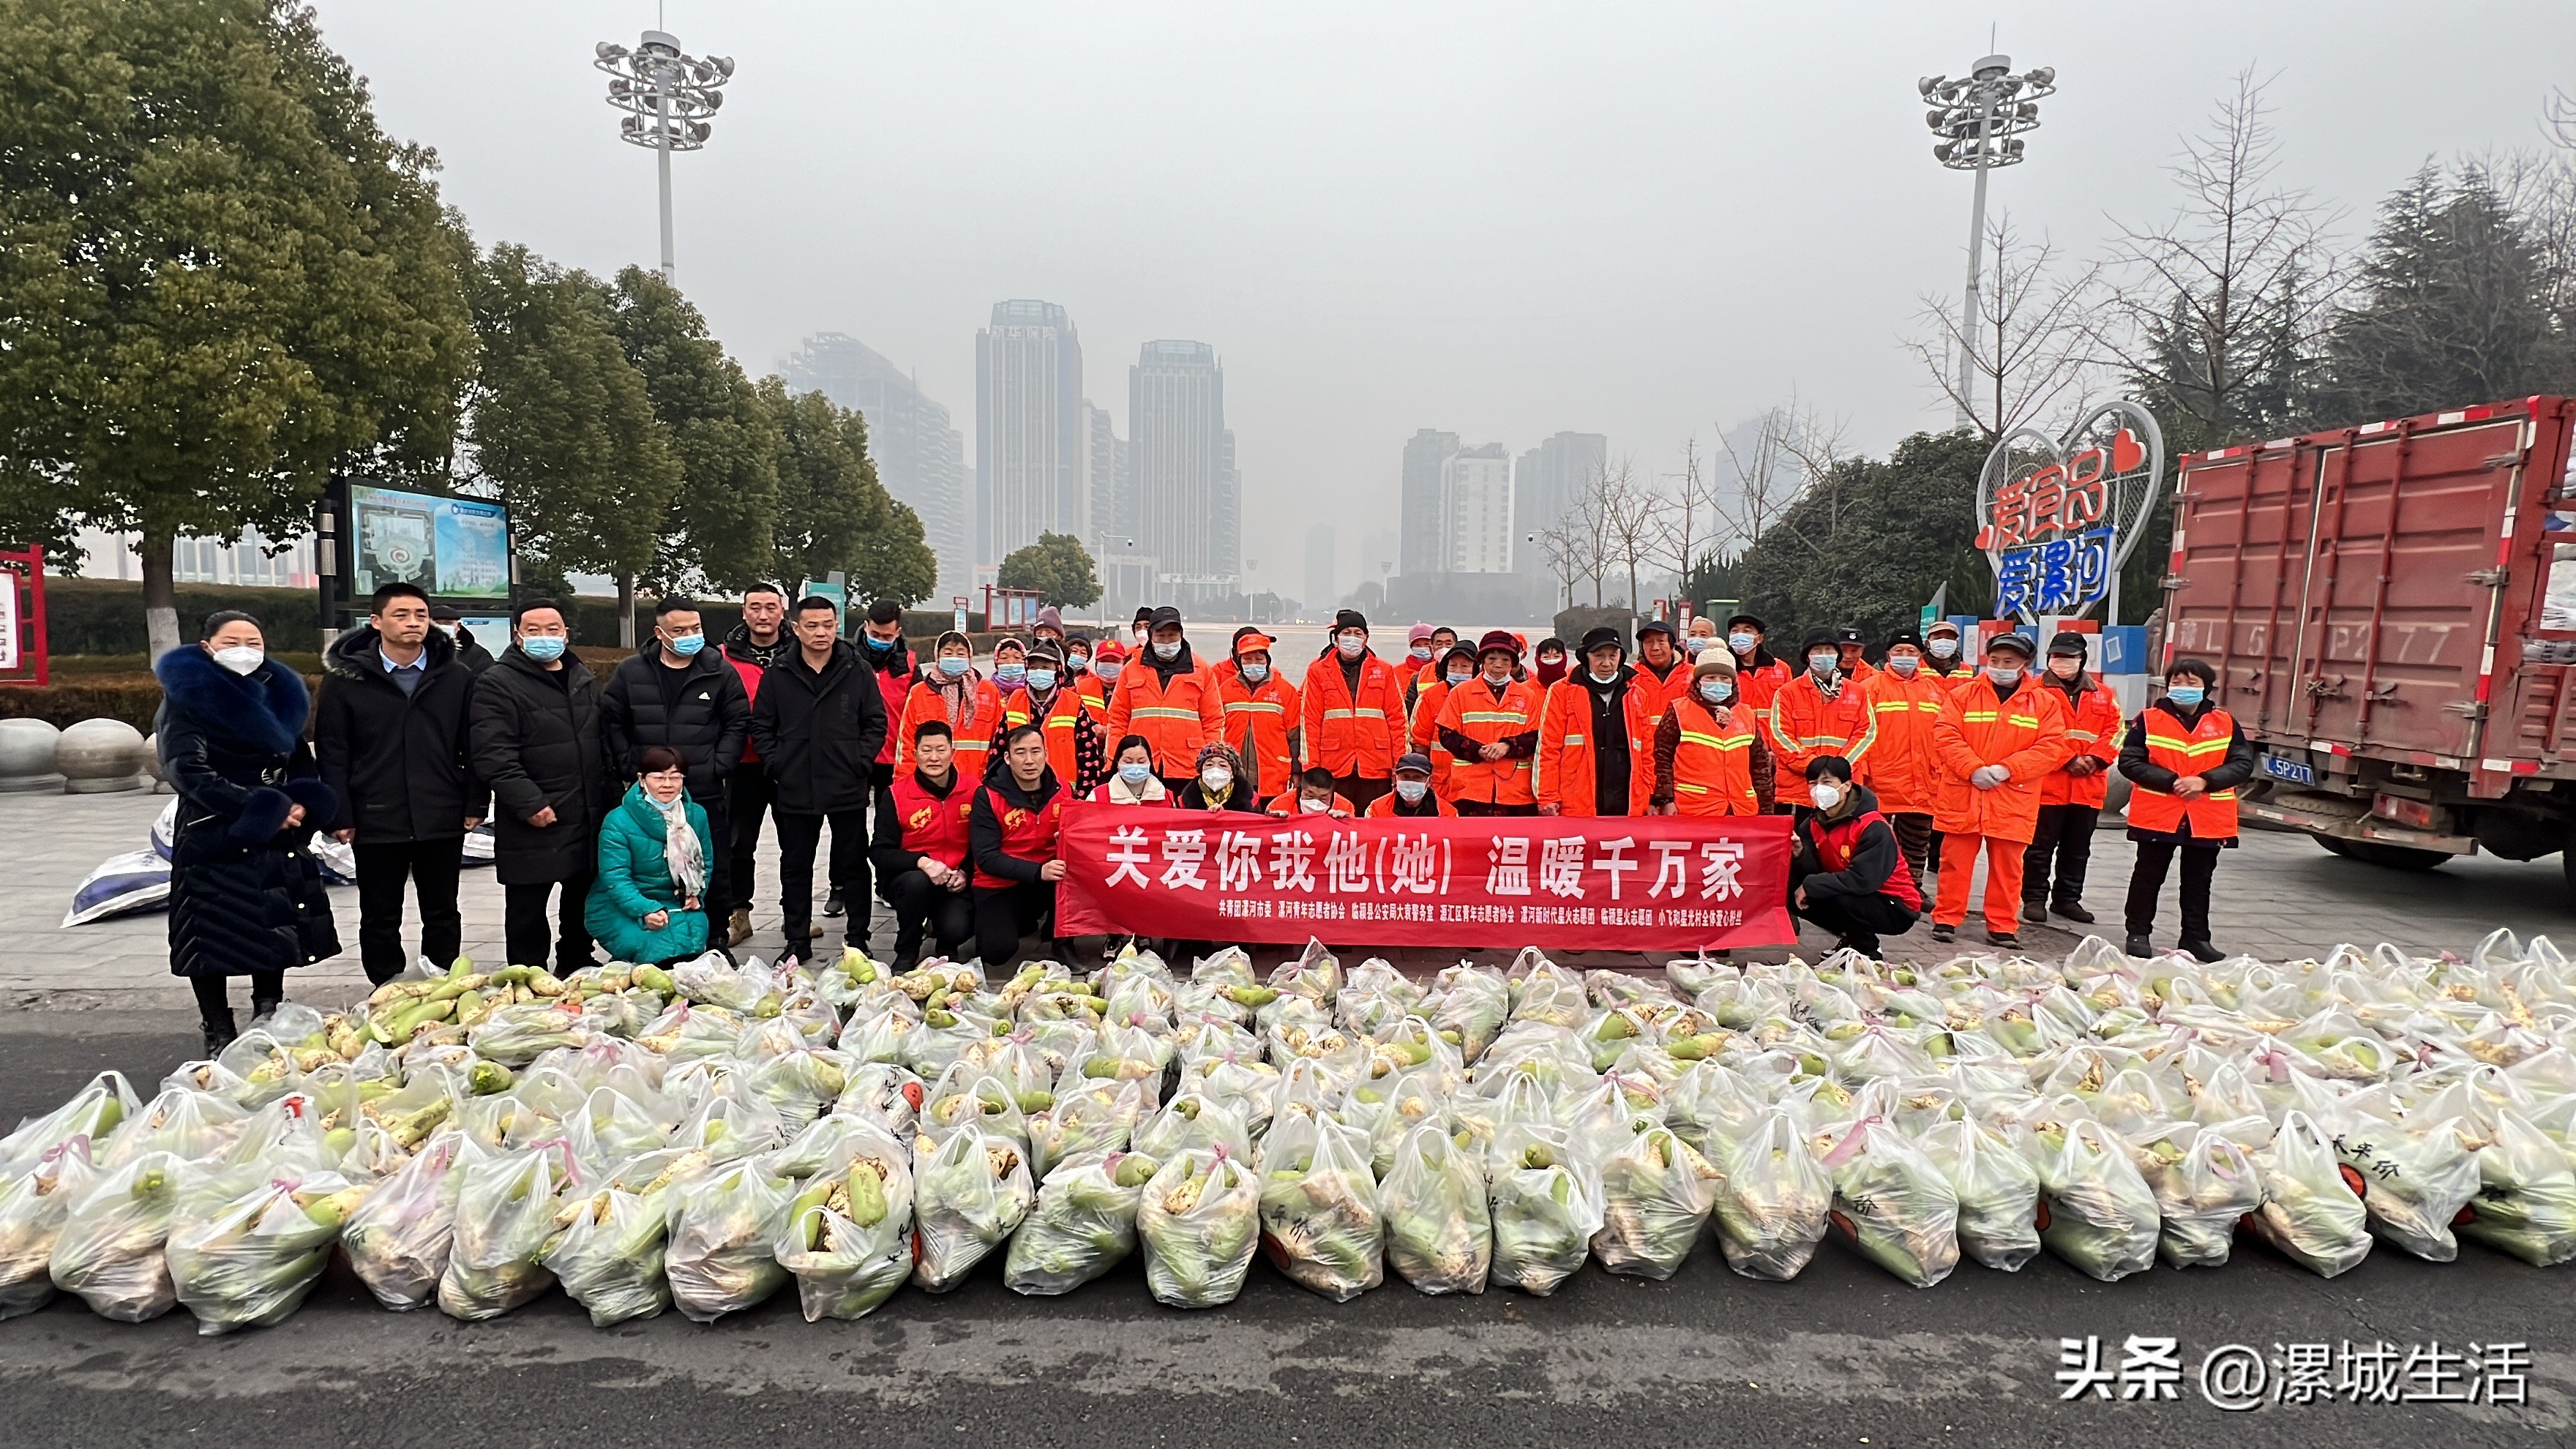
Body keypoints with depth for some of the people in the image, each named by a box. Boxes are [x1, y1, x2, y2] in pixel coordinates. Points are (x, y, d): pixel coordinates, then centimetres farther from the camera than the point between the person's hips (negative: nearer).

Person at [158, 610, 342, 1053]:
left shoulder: (278, 693, 12)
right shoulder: (186, 697, -5)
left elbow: (303, 763, 15)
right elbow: (188, 771, -15)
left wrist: (300, 805, -6)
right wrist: (262, 808, -19)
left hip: (277, 841, 5)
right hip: (214, 841, -5)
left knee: (276, 932, 8)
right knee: (213, 940, -1)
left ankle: (268, 1027, 21)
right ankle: (219, 1037, 11)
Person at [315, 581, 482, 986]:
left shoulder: (455, 676, 3)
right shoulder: (345, 677, 0)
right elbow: (331, 754, -1)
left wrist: (474, 805, 0)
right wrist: (340, 817, -6)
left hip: (442, 820, 1)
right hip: (375, 823, -1)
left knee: (443, 916, 11)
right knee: (380, 920, 11)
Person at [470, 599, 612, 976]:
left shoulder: (584, 680, 14)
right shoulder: (497, 684, -9)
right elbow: (493, 755, -18)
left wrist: (611, 795, 14)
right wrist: (529, 803, -23)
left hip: (589, 818, 6)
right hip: (533, 824, -6)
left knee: (582, 902, 17)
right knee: (527, 910, 4)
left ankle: (576, 970, 31)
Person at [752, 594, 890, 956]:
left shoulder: (857, 670, 0)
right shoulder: (779, 673, 3)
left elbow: (876, 722, 3)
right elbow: (761, 725, 8)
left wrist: (861, 762, -6)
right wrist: (776, 764, -2)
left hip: (848, 789, -1)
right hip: (795, 790, 1)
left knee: (853, 865, 8)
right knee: (795, 868, 11)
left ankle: (858, 938, 18)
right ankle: (796, 940, 23)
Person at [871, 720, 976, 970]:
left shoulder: (972, 793, -1)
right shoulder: (896, 794, -6)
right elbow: (878, 852, -10)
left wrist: (964, 873, -10)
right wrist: (922, 862, -26)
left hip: (954, 884, 1)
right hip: (909, 879, -1)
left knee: (957, 929, -27)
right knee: (916, 881, -36)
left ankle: (946, 944, 14)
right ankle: (906, 954, -10)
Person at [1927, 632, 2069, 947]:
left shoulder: (2044, 702, 7)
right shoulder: (1964, 694, 5)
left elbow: (2052, 747, -2)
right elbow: (1945, 735, -3)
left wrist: (2007, 769, -13)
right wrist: (1974, 768, -15)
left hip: (2013, 800, 1)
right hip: (1963, 795, 0)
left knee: (2007, 866, 6)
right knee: (1955, 861, 3)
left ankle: (2002, 927, 15)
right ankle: (1946, 919, 12)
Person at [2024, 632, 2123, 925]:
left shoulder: (2103, 695, 14)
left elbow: (2114, 731, 7)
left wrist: (2095, 759, -10)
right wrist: (2069, 760, -16)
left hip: (2088, 786, 5)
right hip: (2047, 783, -5)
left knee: (2078, 849, 13)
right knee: (2041, 846, 0)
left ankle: (2067, 899, 23)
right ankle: (2034, 898, 8)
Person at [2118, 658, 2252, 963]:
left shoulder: (2226, 723, 5)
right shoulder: (2148, 719, -3)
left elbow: (2243, 764, 0)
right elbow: (2129, 762, -8)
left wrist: (2204, 781, -16)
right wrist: (2172, 781, -18)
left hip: (2208, 819, 3)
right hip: (2156, 815, -2)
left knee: (2199, 881, 13)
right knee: (2148, 877, 7)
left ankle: (2196, 938, 23)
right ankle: (2139, 933, 16)